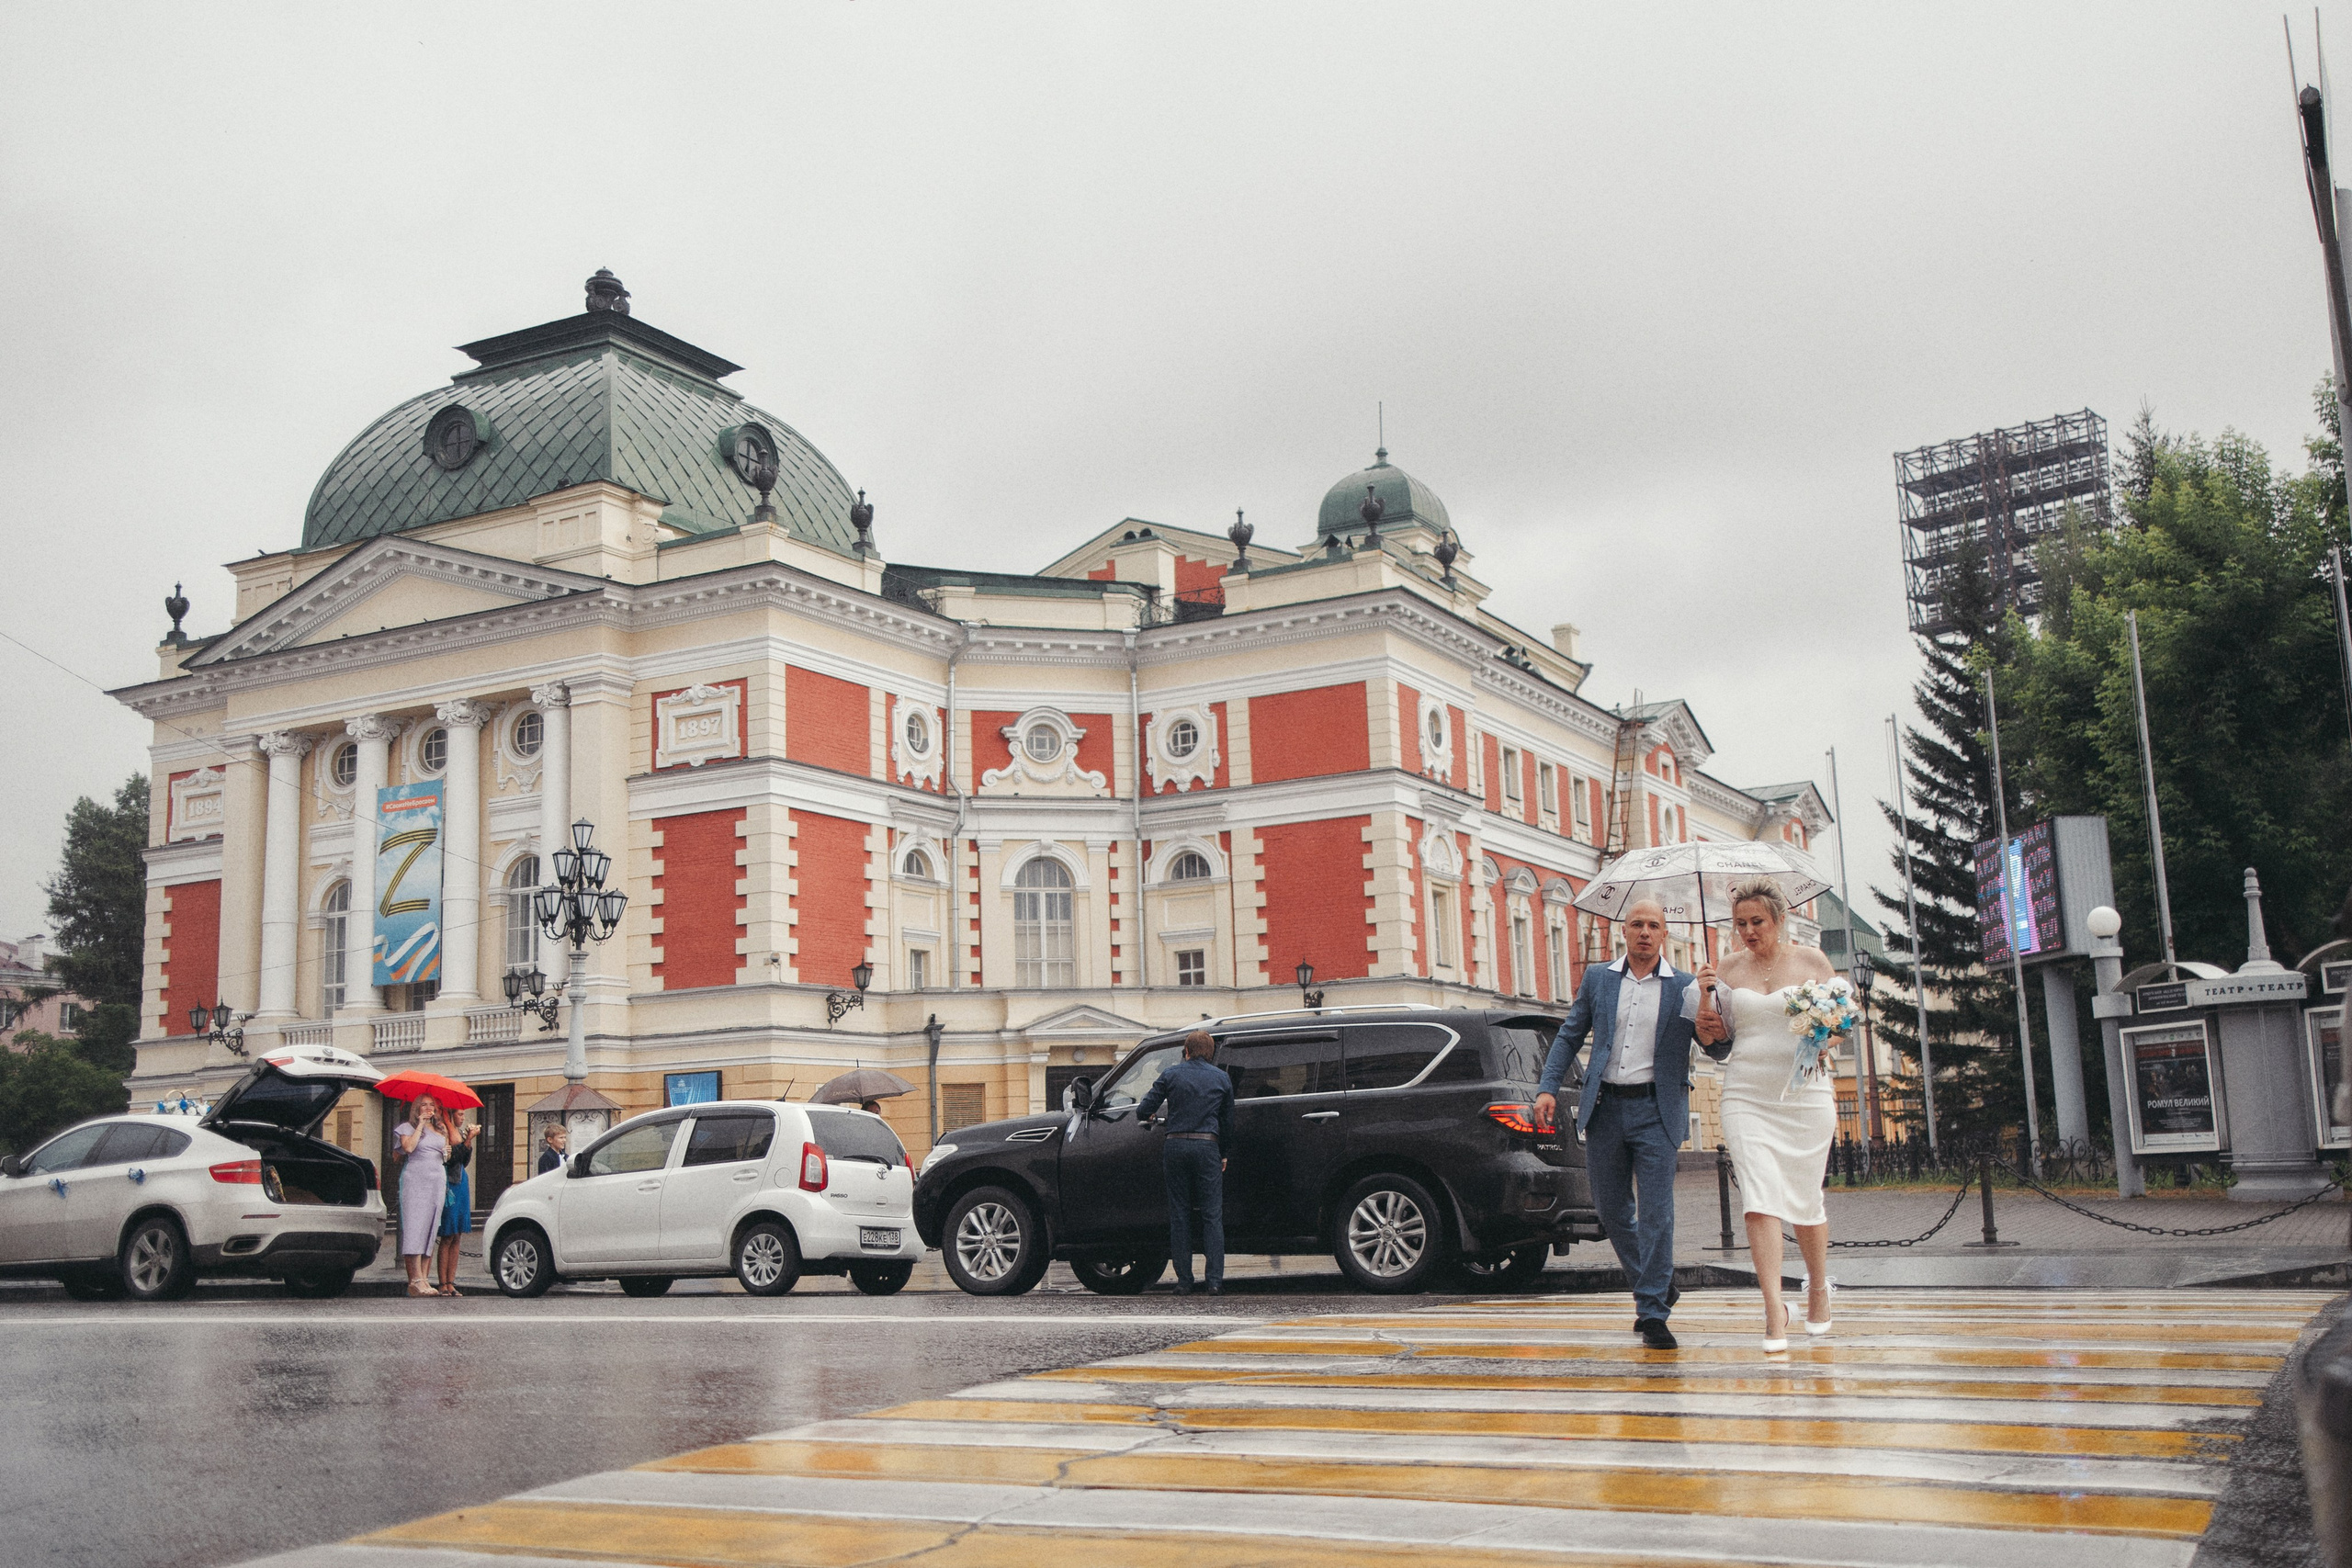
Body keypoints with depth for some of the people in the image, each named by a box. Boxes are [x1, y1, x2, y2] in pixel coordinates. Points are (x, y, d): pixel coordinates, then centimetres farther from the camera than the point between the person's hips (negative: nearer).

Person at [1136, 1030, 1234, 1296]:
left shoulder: (1172, 1074, 5)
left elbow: (1143, 1111, 3)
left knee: (1179, 1214, 6)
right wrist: (1223, 1154, 26)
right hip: (1207, 1147, 0)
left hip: (1176, 1145, 0)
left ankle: (1184, 1281, 4)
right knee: (1212, 1215, 1)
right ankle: (1215, 1280, -6)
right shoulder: (1221, 1078, 8)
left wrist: (1145, 1115, 26)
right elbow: (1227, 1122, 14)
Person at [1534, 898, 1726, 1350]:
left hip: (1655, 1109, -3)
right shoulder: (1597, 978, 9)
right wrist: (1548, 1087, 0)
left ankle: (1653, 1313, 0)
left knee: (1656, 1213, -7)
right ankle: (1655, 1288, 29)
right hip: (1604, 1108, 3)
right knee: (1612, 1210, 10)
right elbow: (1570, 1036, 12)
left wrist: (1711, 1034, -22)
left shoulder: (1685, 988, 2)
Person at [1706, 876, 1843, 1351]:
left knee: (1805, 1199, 8)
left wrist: (1825, 1042, -13)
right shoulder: (1729, 968, 8)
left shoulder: (1811, 960, 3)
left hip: (1805, 1094, -1)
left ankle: (1818, 1286, 33)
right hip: (1746, 1095, 1)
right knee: (1760, 1200, -11)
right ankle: (1774, 1309, -12)